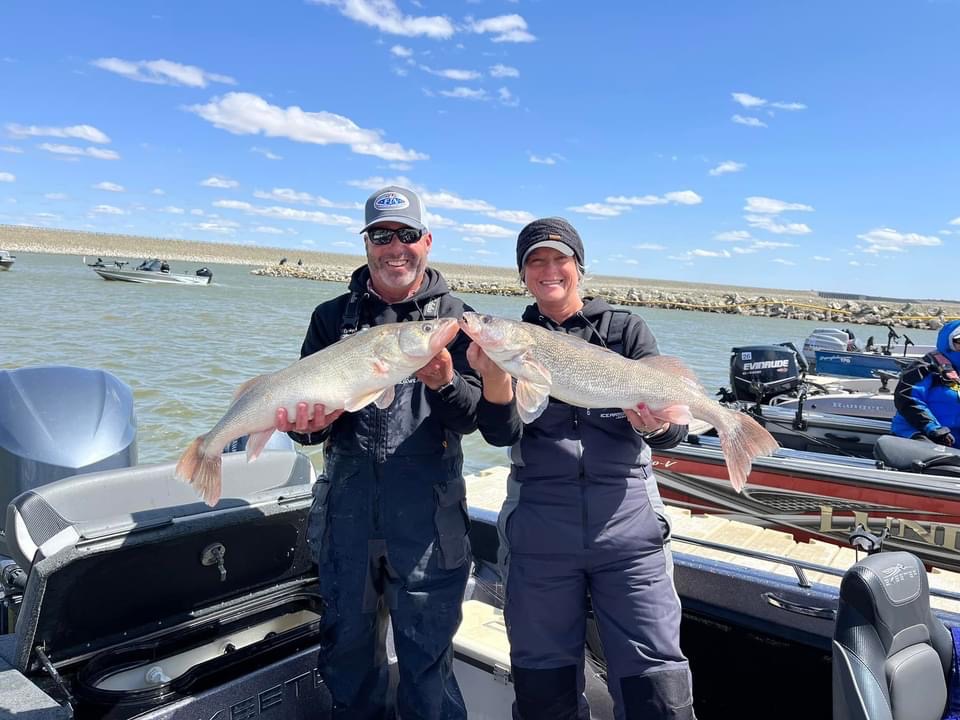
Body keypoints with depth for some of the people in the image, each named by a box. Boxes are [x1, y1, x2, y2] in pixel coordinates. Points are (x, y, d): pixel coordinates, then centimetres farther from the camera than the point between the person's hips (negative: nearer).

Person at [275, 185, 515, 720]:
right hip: (347, 509, 3)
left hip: (428, 515, -2)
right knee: (348, 648, 18)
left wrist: (444, 383, -27)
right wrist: (309, 425, -18)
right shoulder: (334, 317, 7)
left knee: (428, 657, 8)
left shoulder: (453, 317, 2)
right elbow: (306, 406, 5)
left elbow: (471, 417, -6)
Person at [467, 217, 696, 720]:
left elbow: (672, 428, -3)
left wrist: (660, 426, -26)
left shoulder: (626, 330, 5)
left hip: (628, 523, -1)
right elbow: (502, 431, -7)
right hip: (538, 527, 1)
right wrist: (494, 376, -25)